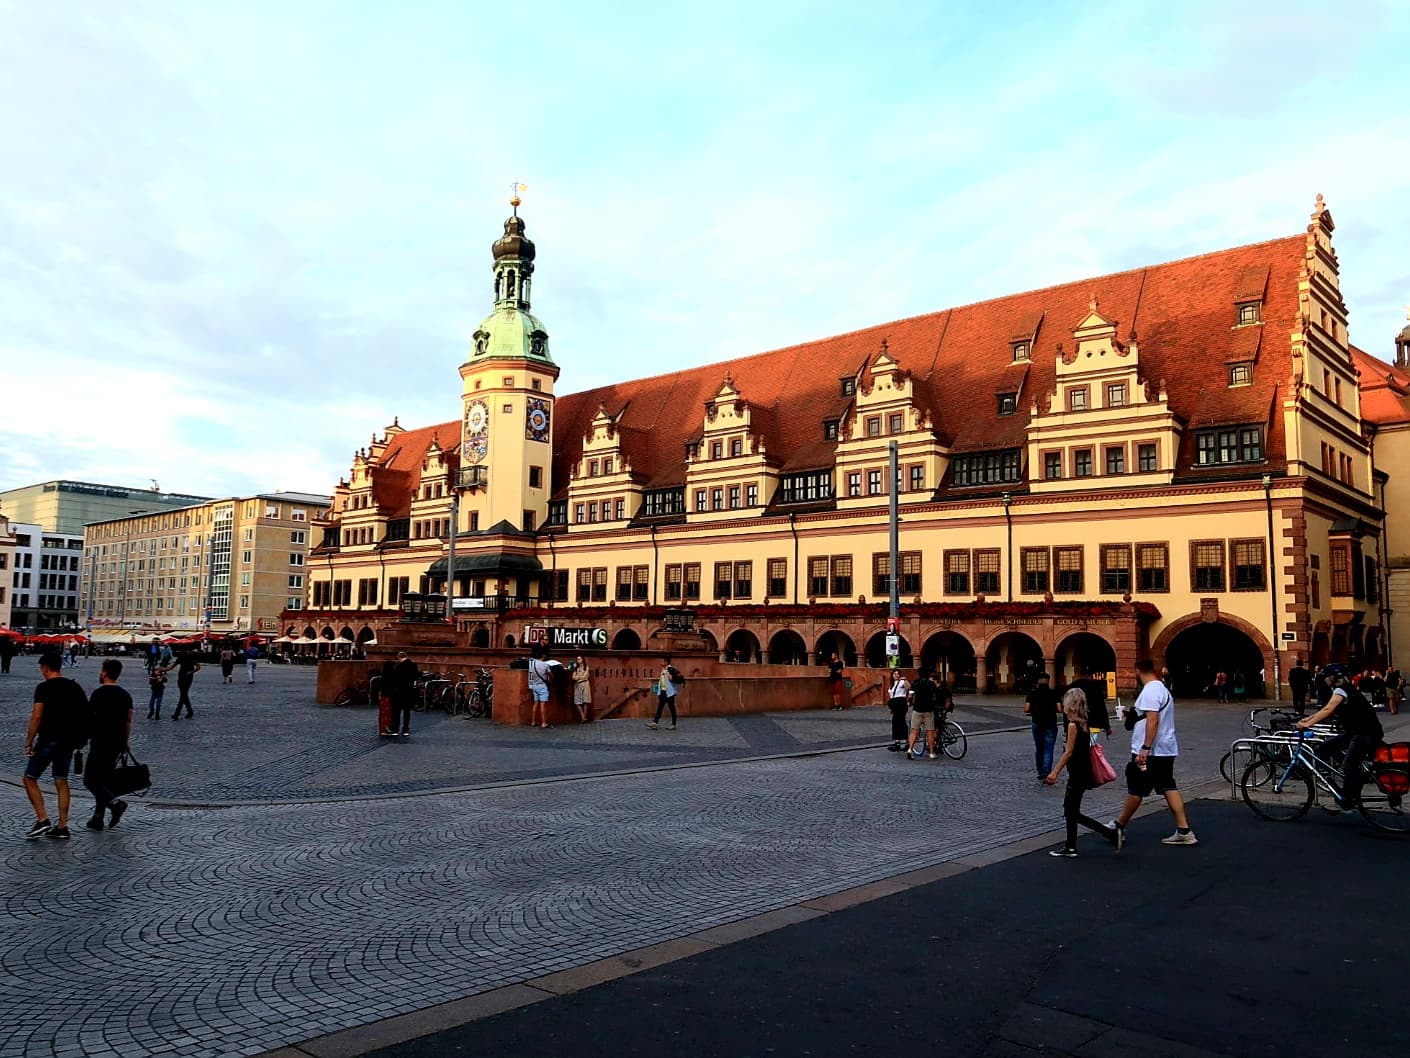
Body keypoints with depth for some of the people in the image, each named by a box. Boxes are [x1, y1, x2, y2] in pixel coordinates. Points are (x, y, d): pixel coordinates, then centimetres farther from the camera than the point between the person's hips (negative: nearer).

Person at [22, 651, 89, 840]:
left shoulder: (44, 687, -10)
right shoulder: (75, 687, 10)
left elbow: (37, 717, -16)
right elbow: (84, 715, 12)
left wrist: (28, 743, -11)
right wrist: (79, 740, 20)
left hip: (49, 740, -6)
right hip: (69, 741, 6)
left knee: (30, 778, 6)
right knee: (61, 782, 11)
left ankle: (42, 821, -4)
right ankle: (62, 827, 10)